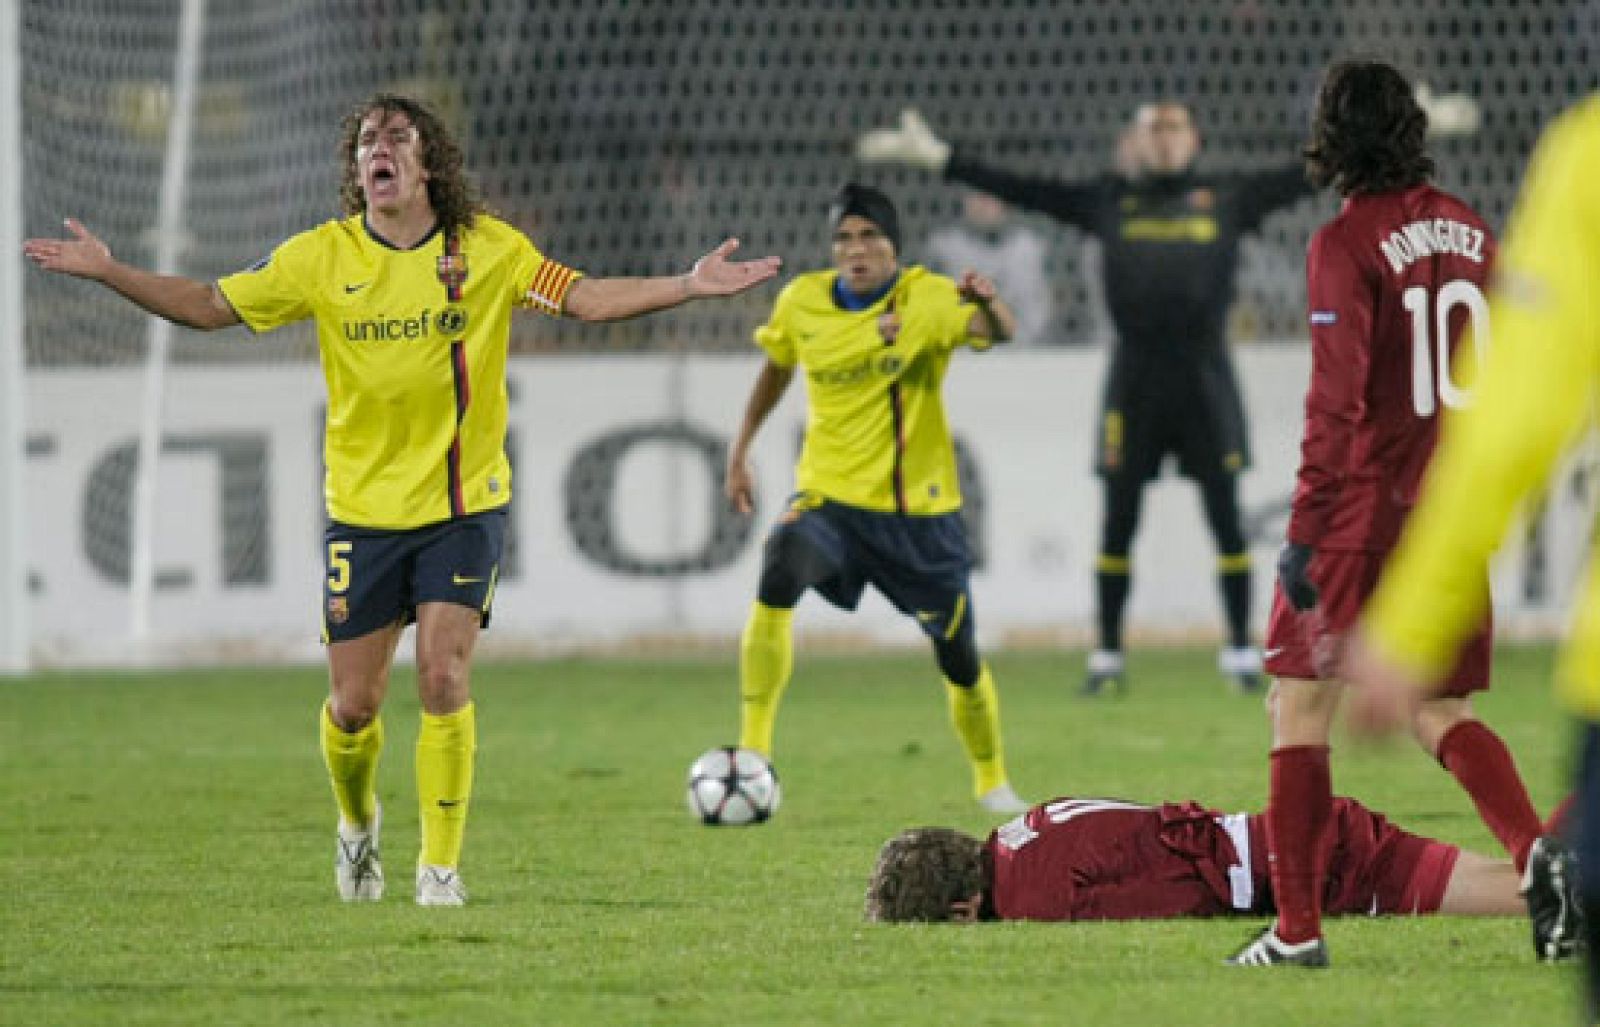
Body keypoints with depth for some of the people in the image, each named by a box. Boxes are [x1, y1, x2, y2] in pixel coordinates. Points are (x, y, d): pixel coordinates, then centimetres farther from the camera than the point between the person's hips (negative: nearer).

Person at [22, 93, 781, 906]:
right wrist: (107, 272, -9)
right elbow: (210, 306, 1)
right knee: (353, 704, 3)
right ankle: (358, 821, 35)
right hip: (364, 512, 1)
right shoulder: (323, 257, -2)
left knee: (443, 679, -14)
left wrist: (689, 287, -18)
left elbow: (586, 298, -5)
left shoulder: (488, 250, -3)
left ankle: (440, 862, 0)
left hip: (464, 508, -1)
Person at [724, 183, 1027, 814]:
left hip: (921, 508, -1)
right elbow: (777, 367, 18)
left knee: (960, 661, 8)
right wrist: (740, 452, 19)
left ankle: (992, 781, 37)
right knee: (780, 572, -32)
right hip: (831, 497, 1)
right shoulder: (802, 302, -3)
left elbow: (999, 333, -33)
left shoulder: (927, 298, -13)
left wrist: (988, 304, -55)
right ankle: (752, 750, -28)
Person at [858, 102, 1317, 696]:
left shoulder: (1228, 198, 8)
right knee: (1118, 522, 4)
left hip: (1204, 375, -1)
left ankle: (1241, 651, 7)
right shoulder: (1109, 201, 9)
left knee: (1225, 516, 0)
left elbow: (1297, 180, 5)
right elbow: (1023, 191, 8)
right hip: (1134, 374, 1)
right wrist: (935, 157, 5)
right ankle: (1107, 657, 11)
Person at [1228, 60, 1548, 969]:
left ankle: (1299, 927, 1)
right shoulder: (1469, 229, 8)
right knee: (1443, 715, 12)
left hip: (1364, 508, -6)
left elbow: (1338, 399, -17)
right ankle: (1538, 851, -13)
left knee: (1301, 707, 5)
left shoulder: (1347, 243, -12)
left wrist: (1304, 532, -14)